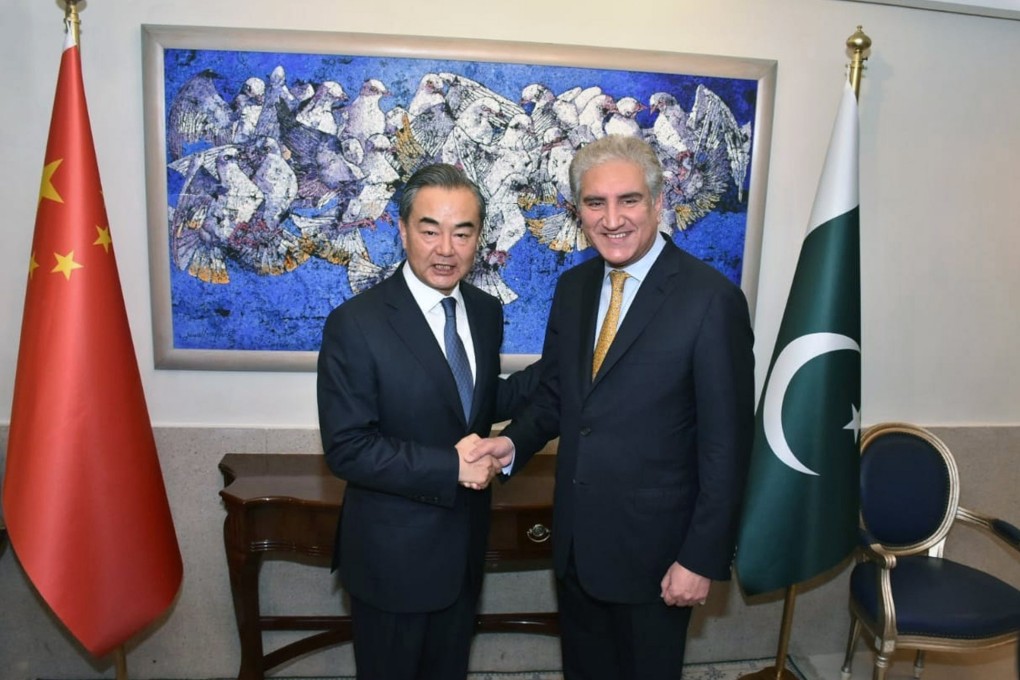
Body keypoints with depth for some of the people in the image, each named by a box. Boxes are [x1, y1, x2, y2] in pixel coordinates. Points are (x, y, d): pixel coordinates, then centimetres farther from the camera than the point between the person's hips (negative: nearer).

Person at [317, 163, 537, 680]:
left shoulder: (486, 312, -2)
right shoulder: (356, 324, -21)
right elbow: (346, 448, -21)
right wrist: (449, 467, -26)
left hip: (465, 543, 5)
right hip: (392, 554, -5)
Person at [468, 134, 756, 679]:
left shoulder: (711, 299, -18)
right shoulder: (572, 287, 2)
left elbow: (727, 443, -15)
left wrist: (702, 558, -14)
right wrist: (514, 442, -9)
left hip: (654, 550, -5)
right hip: (574, 540, 5)